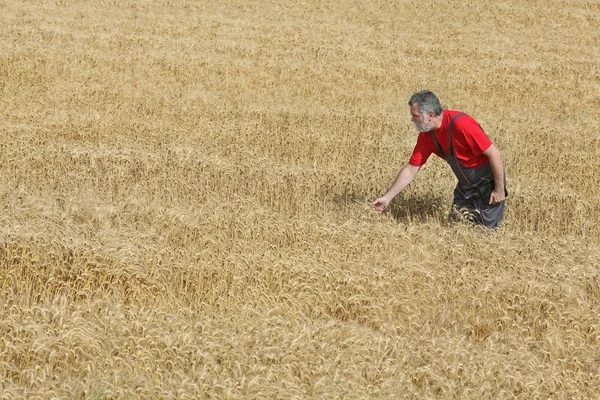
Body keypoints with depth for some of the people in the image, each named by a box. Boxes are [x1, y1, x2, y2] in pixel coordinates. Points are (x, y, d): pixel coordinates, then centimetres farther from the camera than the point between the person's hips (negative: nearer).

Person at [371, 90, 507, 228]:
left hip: (488, 181, -7)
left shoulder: (460, 124, -29)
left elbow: (494, 154, -25)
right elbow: (411, 169, 2)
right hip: (465, 185, 7)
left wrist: (500, 190, -20)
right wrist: (387, 198, 0)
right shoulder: (426, 134, -5)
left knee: (487, 227, -5)